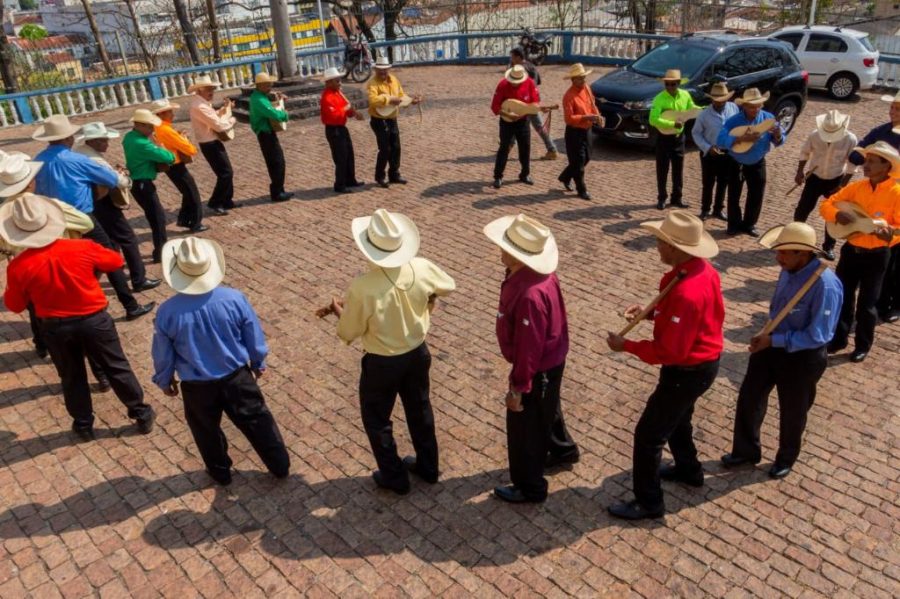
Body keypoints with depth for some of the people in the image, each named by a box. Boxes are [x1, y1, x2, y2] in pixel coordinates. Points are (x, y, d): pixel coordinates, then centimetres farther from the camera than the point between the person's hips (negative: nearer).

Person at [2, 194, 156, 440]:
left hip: (55, 327, 1)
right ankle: (142, 415, 26)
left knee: (71, 377, 21)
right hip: (94, 319, -1)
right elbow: (116, 261, 0)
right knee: (117, 369, 15)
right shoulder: (83, 248, -19)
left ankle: (83, 425, 35)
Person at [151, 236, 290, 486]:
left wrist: (164, 381, 13)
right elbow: (255, 338, -8)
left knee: (206, 430, 26)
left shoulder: (167, 312, -22)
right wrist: (258, 364, 12)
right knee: (257, 421, 20)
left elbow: (163, 354, -7)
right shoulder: (234, 298, -21)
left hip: (196, 387, 0)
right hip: (237, 377, 1)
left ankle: (220, 472, 46)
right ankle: (280, 466, 35)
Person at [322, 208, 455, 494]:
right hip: (418, 353, 5)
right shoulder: (422, 268, -17)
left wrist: (339, 310, 4)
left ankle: (395, 478, 36)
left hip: (381, 363, -4)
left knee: (376, 419, 20)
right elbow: (448, 286, 5)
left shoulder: (362, 287, -30)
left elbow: (348, 333, -16)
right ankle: (428, 467, 45)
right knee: (420, 410, 26)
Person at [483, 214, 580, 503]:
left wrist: (518, 387, -19)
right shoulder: (540, 273, -7)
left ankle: (529, 487, 32)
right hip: (552, 360, 10)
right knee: (546, 410, 33)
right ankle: (563, 449, 60)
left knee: (524, 427, 11)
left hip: (537, 369, -10)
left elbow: (529, 348, -29)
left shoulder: (530, 295, -38)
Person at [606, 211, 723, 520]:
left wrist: (627, 346, -19)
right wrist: (650, 312, 0)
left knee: (648, 434, 4)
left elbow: (670, 352, -30)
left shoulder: (687, 292, -35)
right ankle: (688, 469, 53)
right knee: (676, 419, 31)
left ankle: (649, 502, 19)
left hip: (687, 371, -10)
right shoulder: (703, 269, -4)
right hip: (704, 362, 10)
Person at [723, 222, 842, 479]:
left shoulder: (825, 285, -30)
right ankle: (745, 450, 39)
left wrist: (774, 340, -25)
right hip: (773, 345, 7)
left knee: (792, 413, 17)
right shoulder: (790, 270, -7)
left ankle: (786, 459, 45)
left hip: (802, 357, -7)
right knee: (749, 398, 16)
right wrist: (768, 337, 1)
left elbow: (818, 335, -28)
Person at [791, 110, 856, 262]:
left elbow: (852, 165, -11)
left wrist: (843, 185, -12)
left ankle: (829, 247, 19)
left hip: (836, 180, 0)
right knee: (803, 209, 2)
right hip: (814, 177, 1)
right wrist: (800, 172, -6)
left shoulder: (850, 139, -19)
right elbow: (805, 152, 1)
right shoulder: (815, 135, -17)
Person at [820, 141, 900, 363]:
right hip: (851, 250, 5)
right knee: (841, 296, 12)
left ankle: (863, 345, 24)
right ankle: (838, 338, 28)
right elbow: (826, 205, 2)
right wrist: (838, 214, -19)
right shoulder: (857, 187, -1)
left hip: (876, 255, -4)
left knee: (867, 303, 6)